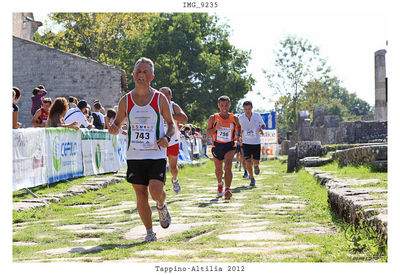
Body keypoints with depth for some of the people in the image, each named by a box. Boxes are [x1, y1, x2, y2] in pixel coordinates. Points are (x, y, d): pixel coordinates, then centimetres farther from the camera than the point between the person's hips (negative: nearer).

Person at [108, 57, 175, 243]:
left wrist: (167, 137, -13)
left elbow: (171, 124, 7)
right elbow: (117, 123, 12)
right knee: (141, 196, 4)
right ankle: (149, 232, 20)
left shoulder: (160, 99, -1)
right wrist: (113, 129, -12)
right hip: (134, 155, 2)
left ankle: (161, 206, 20)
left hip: (156, 154, -2)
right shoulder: (126, 101, 3)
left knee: (156, 191, -16)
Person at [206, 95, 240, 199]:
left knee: (228, 167, -23)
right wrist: (216, 128, -24)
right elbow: (208, 133, -6)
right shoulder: (213, 118, -4)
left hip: (230, 146, -1)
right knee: (218, 169, 17)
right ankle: (220, 184, 47)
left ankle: (227, 189, -29)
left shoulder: (234, 118, -1)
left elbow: (238, 128, 19)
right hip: (217, 147, 1)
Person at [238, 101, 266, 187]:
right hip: (246, 143, 0)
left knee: (256, 162, -2)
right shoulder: (240, 118, -5)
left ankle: (256, 166, 37)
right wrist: (239, 136, -6)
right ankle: (252, 179, 9)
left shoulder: (257, 116, -6)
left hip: (256, 142, 0)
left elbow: (263, 124, 9)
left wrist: (261, 128, -14)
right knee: (248, 162, -9)